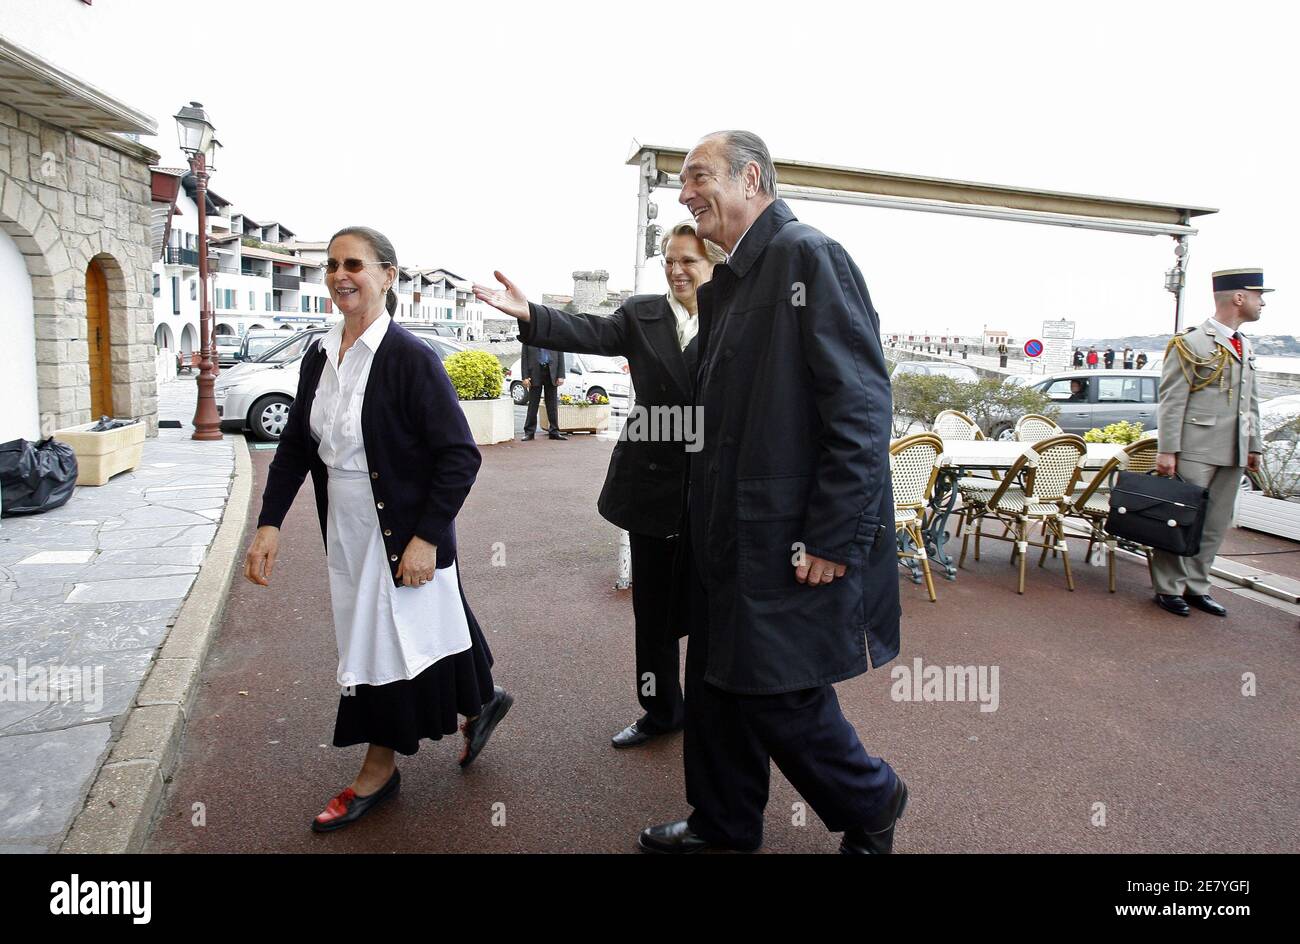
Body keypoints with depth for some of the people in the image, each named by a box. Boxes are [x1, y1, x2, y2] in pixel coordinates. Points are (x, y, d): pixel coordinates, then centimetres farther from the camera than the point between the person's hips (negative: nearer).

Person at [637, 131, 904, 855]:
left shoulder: (810, 257, -13)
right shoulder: (727, 285, 15)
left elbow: (861, 407, -20)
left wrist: (833, 540, -22)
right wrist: (706, 518, 16)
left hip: (794, 545, -9)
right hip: (729, 538, 9)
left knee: (781, 700, 2)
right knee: (716, 684, 17)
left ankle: (872, 803, 30)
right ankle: (724, 823, 38)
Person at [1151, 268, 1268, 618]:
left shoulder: (1245, 346, 17)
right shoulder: (1191, 343, -7)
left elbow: (1251, 402, 21)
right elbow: (1171, 401, -11)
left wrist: (1254, 446, 16)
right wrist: (1167, 450, -15)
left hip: (1233, 454, 8)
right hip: (1195, 451, -8)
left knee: (1215, 524, 11)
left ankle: (1196, 586, 20)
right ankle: (1169, 588, 9)